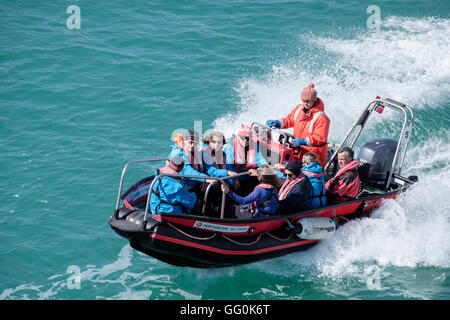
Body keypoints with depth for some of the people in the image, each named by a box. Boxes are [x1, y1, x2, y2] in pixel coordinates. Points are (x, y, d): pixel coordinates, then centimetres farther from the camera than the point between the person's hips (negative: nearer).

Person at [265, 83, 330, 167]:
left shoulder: (321, 117, -18)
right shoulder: (299, 109, 5)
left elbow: (320, 138, -21)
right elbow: (289, 120, 21)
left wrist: (303, 141, -31)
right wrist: (277, 123, 3)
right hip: (298, 152, 7)